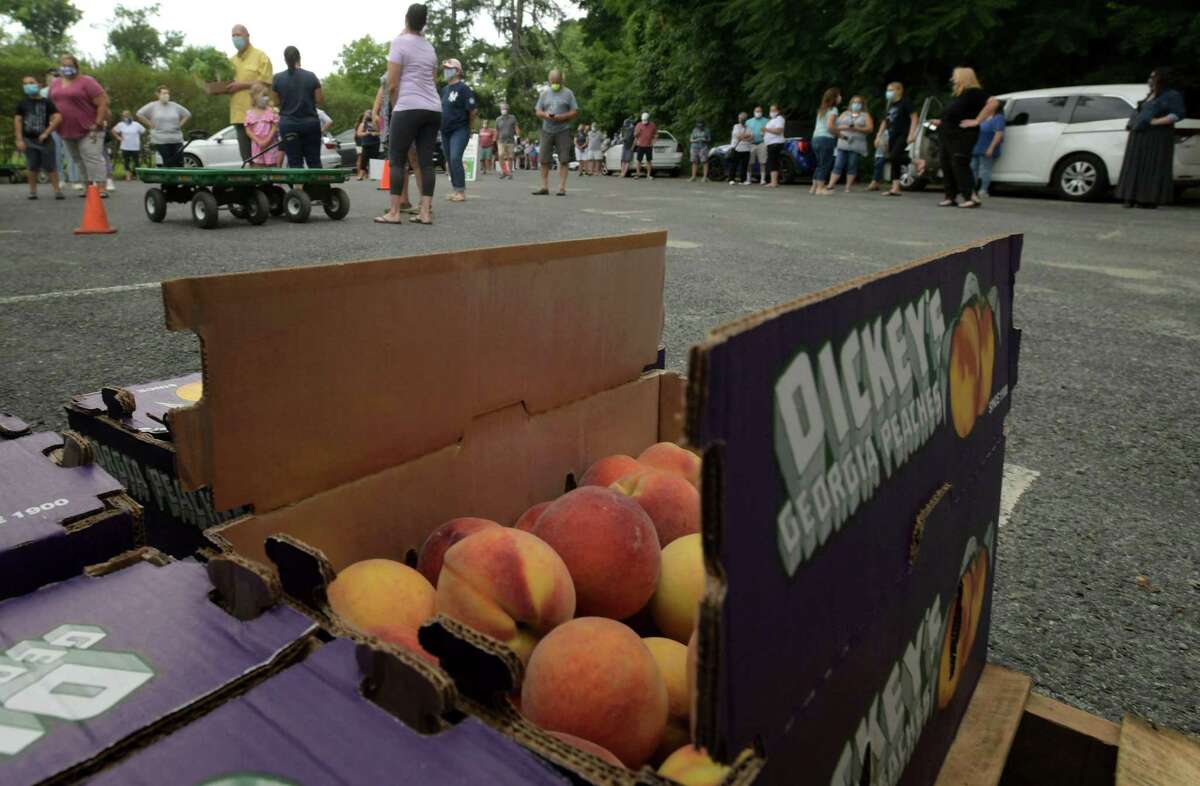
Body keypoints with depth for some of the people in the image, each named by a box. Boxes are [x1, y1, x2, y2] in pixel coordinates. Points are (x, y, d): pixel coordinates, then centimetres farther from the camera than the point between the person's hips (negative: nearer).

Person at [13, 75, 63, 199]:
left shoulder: (46, 102, -1)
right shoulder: (22, 103, 4)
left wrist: (46, 133, -14)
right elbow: (17, 120, 4)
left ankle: (57, 189, 5)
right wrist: (19, 140, -3)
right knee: (32, 167, 4)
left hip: (45, 139, -2)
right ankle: (33, 190, 11)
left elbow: (58, 118, -10)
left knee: (50, 167, -1)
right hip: (29, 139, 2)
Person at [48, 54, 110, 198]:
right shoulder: (55, 84, 14)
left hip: (88, 130, -7)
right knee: (79, 160, 8)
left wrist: (98, 124, -17)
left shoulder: (86, 82, -7)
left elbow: (103, 102, -13)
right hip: (66, 131, 7)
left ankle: (101, 188, -18)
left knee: (92, 158, -14)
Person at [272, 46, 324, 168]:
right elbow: (320, 100, -1)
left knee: (294, 163, 1)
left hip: (288, 124, 0)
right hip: (310, 123, 0)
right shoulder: (311, 76, -3)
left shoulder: (278, 78, -1)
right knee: (314, 161, 7)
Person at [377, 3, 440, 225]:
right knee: (426, 161, 2)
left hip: (408, 108, -6)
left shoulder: (399, 42, -1)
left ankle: (394, 212, -4)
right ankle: (426, 212, -2)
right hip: (433, 109, 6)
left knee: (397, 160, -2)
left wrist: (395, 106, 9)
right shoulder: (429, 47, 18)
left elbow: (392, 84, -3)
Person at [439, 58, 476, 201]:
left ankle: (461, 192, -14)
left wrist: (469, 128, 0)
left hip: (459, 130, -7)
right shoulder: (444, 90, 13)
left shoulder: (464, 88, -8)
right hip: (445, 131, 8)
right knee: (450, 161, 7)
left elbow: (472, 111, -10)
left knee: (455, 159, -18)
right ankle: (456, 190, 13)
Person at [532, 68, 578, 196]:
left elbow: (575, 112, 0)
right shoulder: (545, 93, 13)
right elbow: (537, 111, 12)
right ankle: (544, 187, 6)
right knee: (543, 160, 0)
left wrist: (561, 117, -15)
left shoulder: (568, 93, 5)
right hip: (547, 130, 3)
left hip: (563, 130, -3)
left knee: (563, 160, -6)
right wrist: (546, 115, -10)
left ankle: (562, 188, -4)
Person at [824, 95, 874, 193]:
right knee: (838, 166, -6)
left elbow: (870, 128, 0)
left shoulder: (865, 115, 12)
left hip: (857, 145, -1)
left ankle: (848, 187, 0)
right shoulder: (845, 114, 18)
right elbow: (835, 126, 10)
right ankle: (830, 186, -9)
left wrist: (857, 129, -13)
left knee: (852, 166, -4)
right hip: (843, 144, 1)